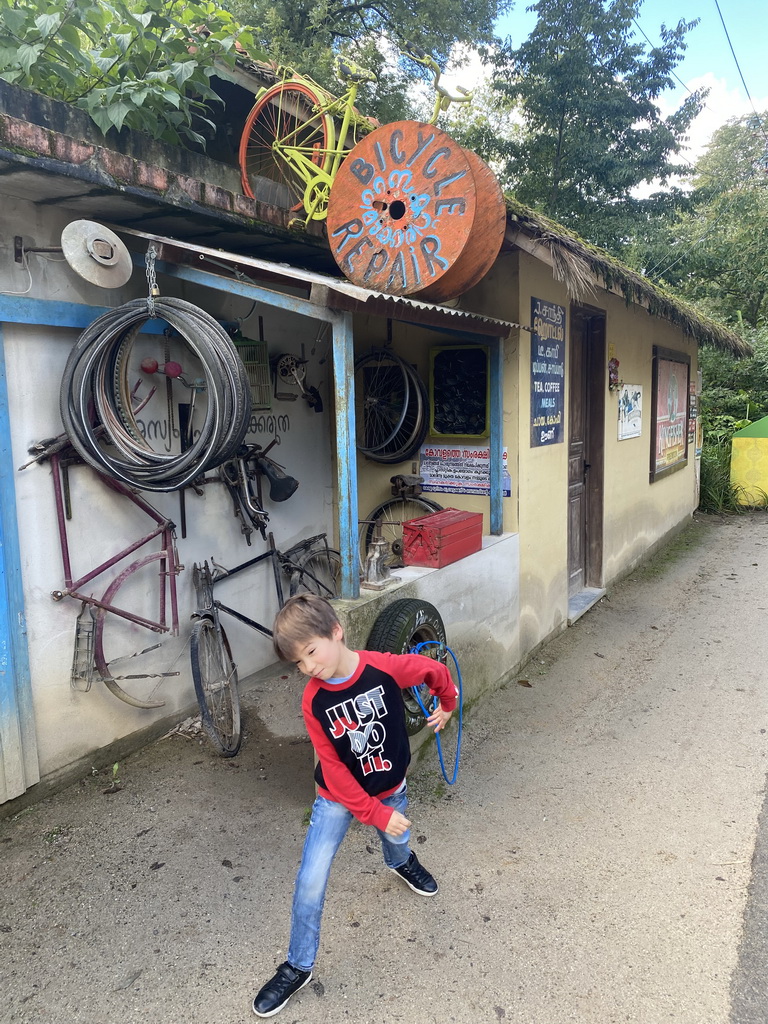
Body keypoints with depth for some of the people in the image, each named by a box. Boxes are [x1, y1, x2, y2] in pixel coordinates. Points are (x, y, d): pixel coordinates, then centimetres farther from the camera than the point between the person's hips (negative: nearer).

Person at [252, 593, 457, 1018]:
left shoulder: (385, 667, -28)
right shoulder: (314, 701, -24)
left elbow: (436, 671, -9)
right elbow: (334, 771, -19)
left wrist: (447, 705, 10)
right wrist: (378, 814, -20)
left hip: (389, 787, 1)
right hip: (339, 796, -1)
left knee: (398, 840, 28)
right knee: (310, 882, -5)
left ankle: (401, 861, 66)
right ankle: (298, 966, 19)